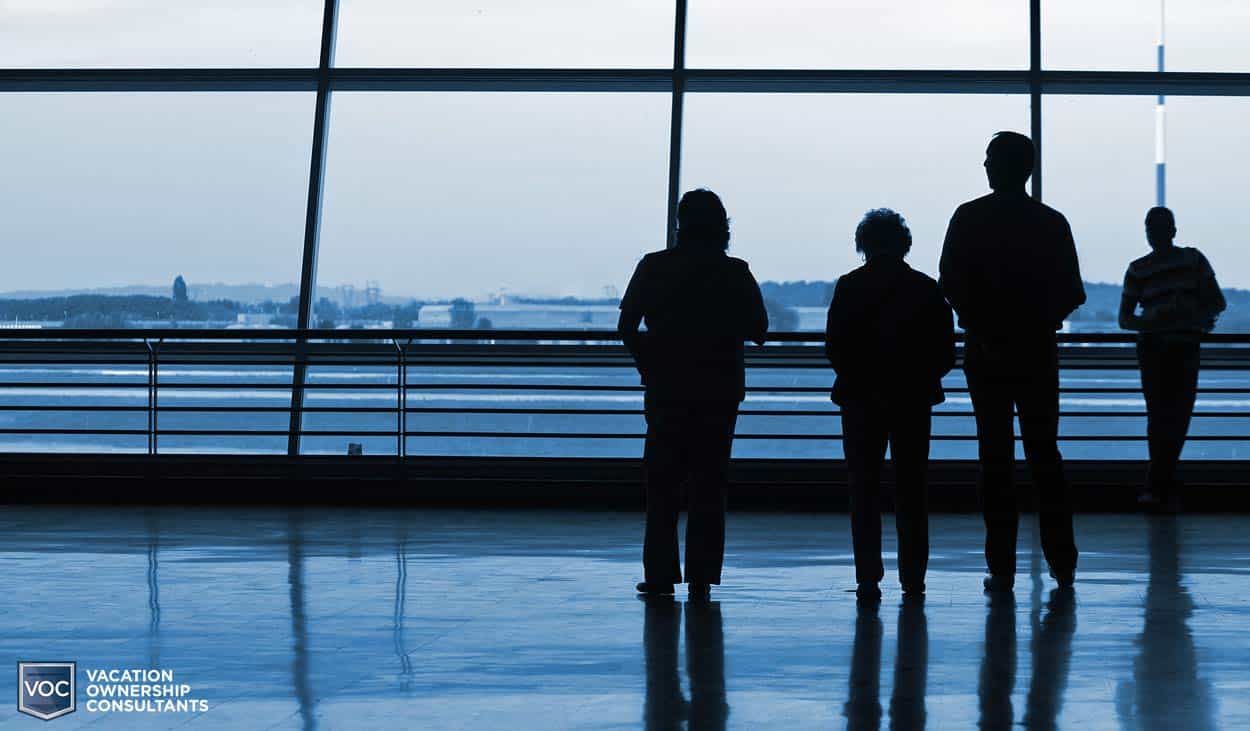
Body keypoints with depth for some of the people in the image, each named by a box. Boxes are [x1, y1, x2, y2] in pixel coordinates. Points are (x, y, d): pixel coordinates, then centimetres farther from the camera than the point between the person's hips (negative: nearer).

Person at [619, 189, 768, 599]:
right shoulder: (735, 273, -3)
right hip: (720, 392, 0)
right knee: (708, 487, 6)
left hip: (666, 391, 0)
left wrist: (649, 366, 9)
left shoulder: (654, 267, -3)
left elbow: (627, 327, -4)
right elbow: (758, 329, -2)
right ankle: (701, 577, 3)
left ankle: (660, 574, 3)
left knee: (662, 482, 7)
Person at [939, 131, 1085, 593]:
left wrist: (983, 333, -6)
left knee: (995, 458, 2)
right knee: (1044, 453, 11)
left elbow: (952, 285, -12)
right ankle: (1062, 562, 11)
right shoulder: (1052, 222, 1)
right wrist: (1037, 321, 12)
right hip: (1039, 352, 2)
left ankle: (1002, 568, 0)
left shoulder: (969, 218, -5)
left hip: (986, 354, -2)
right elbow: (1072, 294, 1)